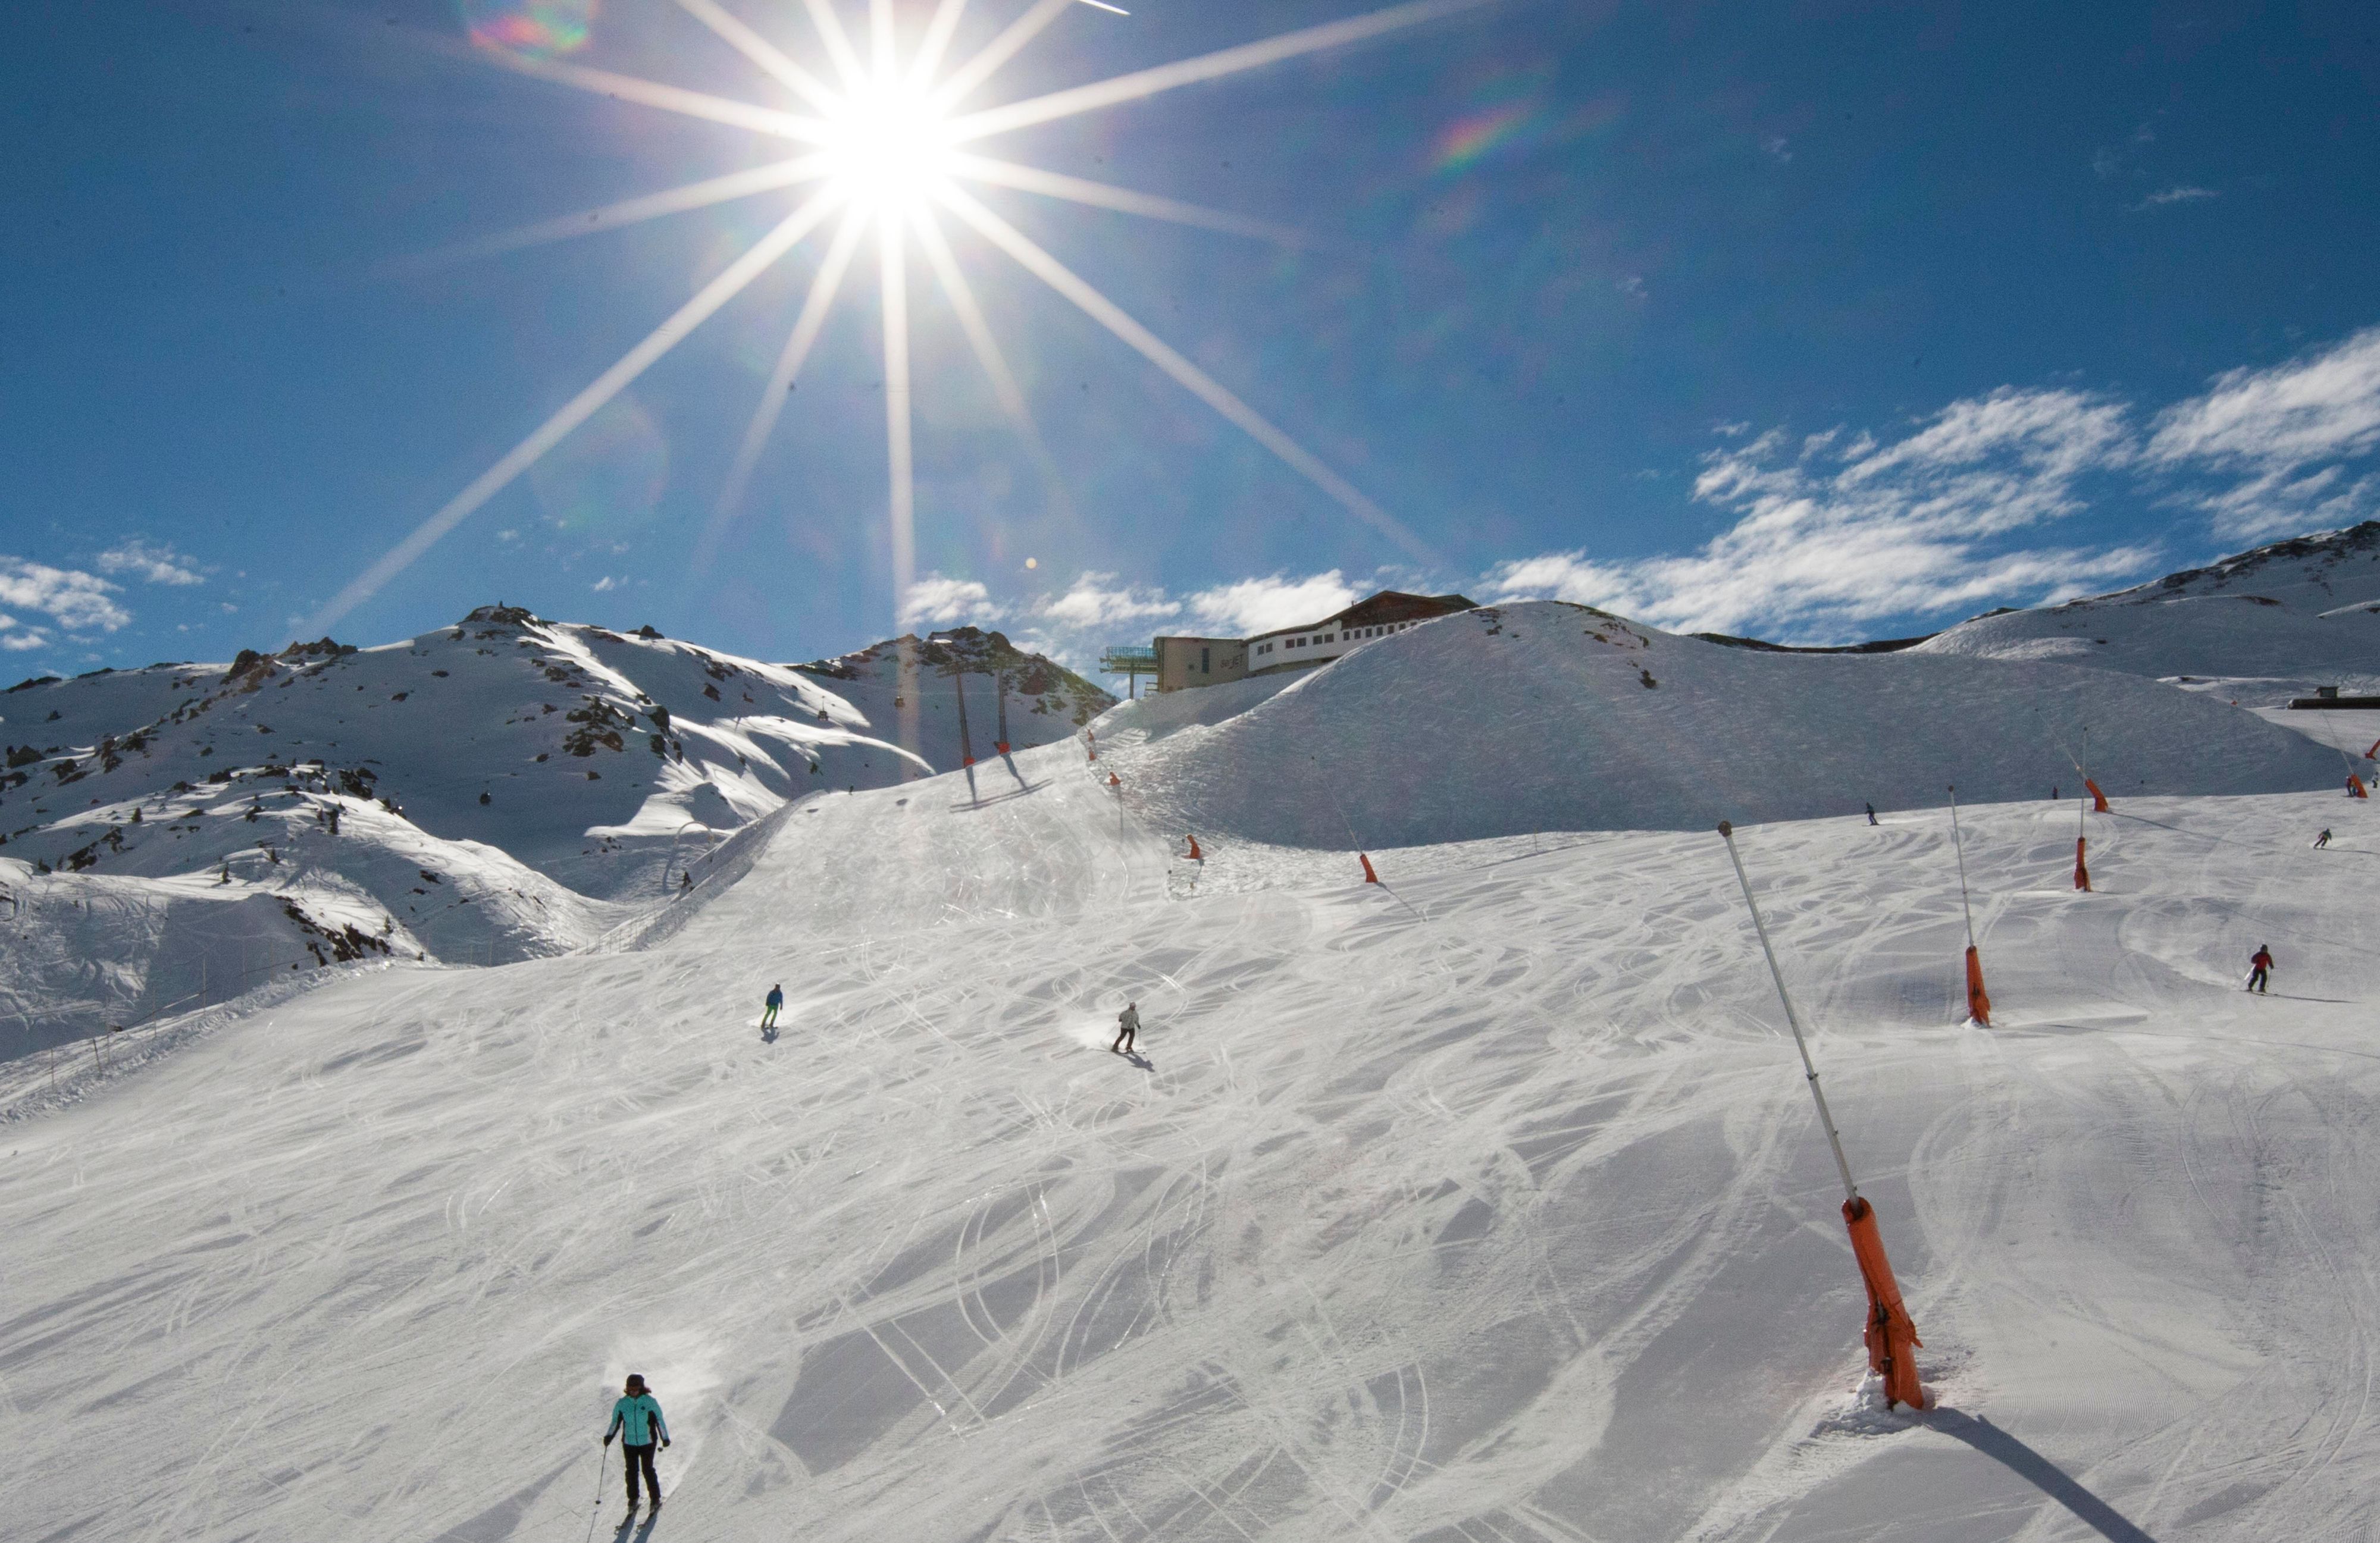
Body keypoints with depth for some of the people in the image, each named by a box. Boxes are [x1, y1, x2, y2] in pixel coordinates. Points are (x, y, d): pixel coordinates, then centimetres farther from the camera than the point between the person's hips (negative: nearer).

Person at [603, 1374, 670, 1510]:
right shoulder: (622, 1403, -2)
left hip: (647, 1442, -2)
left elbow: (660, 1420, -1)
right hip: (629, 1443, 3)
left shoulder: (650, 1402, -8)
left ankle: (656, 1499, 13)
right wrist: (609, 1436, -9)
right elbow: (615, 1422, 7)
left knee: (648, 1470, -2)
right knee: (631, 1471, 7)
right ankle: (633, 1499, 25)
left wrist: (665, 1438, 0)